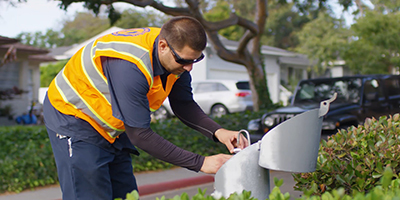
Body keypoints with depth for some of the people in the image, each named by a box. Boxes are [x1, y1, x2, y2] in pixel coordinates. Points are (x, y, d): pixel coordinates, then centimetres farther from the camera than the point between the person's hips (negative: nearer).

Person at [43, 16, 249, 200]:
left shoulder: (177, 56, -13)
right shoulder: (130, 66, -38)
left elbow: (183, 105, -1)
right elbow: (140, 135, -34)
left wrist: (218, 132, -18)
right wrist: (200, 163, -32)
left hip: (110, 127, 8)